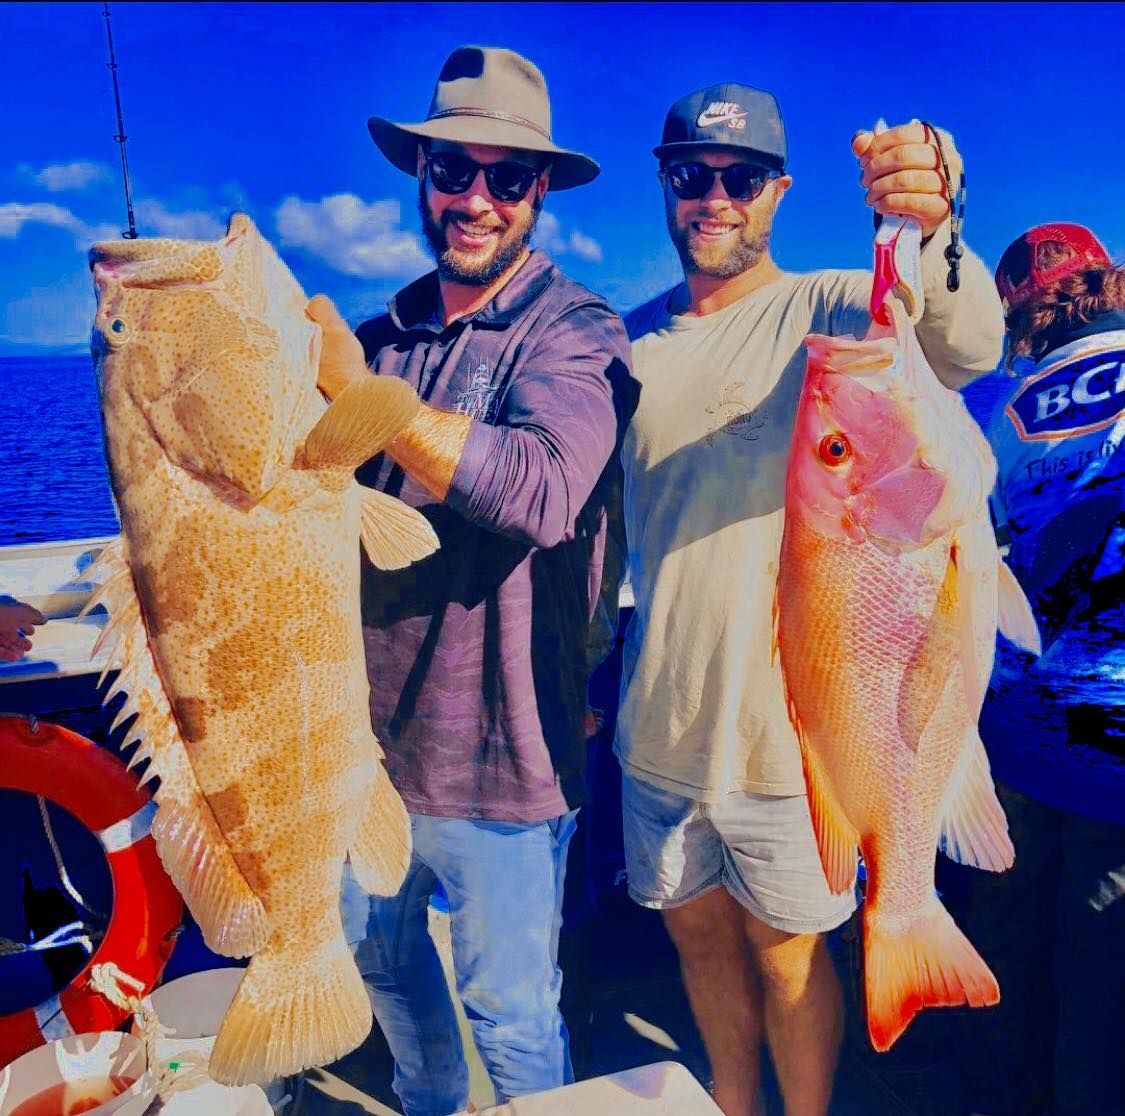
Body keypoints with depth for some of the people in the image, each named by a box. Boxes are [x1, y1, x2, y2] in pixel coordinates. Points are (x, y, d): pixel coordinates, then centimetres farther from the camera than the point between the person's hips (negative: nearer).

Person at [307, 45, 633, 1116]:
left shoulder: (574, 330, -13)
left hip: (495, 752, -6)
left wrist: (358, 388, -29)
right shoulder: (382, 331, 5)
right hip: (368, 732, 7)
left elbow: (545, 489, -31)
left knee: (510, 1016, 14)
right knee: (383, 961, 28)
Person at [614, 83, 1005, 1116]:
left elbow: (965, 347, -28)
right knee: (698, 932, 20)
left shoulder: (831, 309, -6)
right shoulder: (635, 337, 7)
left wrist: (931, 229, -48)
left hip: (786, 722, -4)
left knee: (787, 952, 12)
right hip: (659, 721, 5)